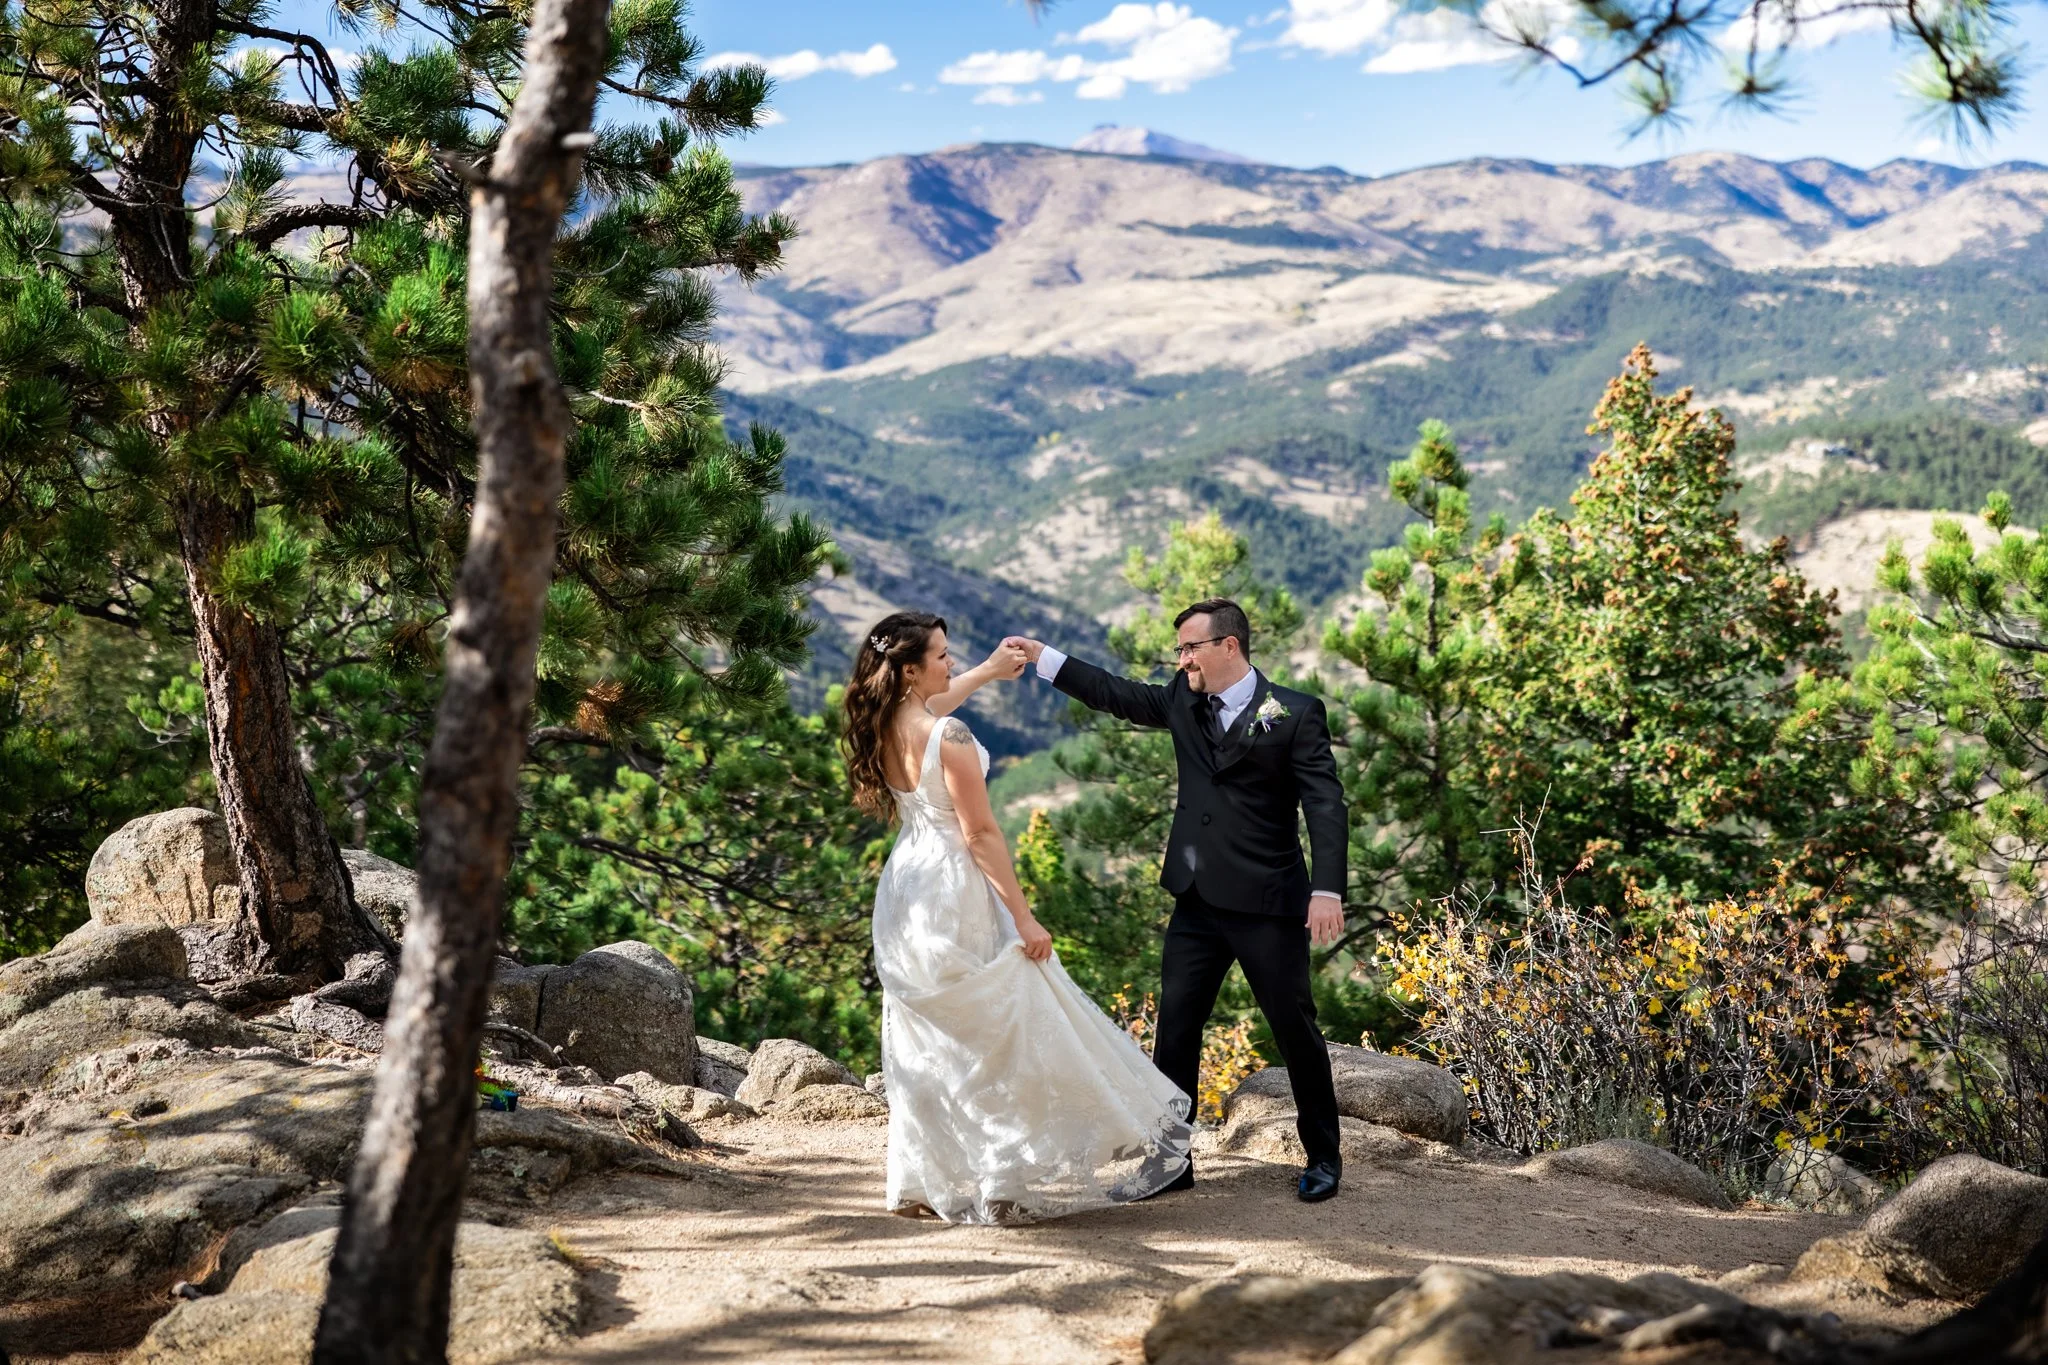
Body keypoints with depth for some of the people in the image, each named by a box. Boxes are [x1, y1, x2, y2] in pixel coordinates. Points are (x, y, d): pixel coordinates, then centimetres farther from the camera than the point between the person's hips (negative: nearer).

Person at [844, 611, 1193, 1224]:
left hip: (905, 893, 8)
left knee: (921, 1045, 15)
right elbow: (980, 834, -18)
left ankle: (920, 1184, 20)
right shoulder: (948, 736, -21)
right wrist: (1023, 919, -13)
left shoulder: (881, 727, 2)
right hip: (955, 896, -8)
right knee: (1002, 1039, 3)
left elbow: (929, 704, 27)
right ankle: (1007, 1182, 7)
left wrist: (989, 669, 37)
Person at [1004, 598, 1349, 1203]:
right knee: (1174, 1030, 6)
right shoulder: (1183, 701, 8)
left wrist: (1327, 890, -23)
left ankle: (1323, 1157, 23)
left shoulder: (1296, 714, -9)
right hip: (1196, 902, 5)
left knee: (1295, 1030, 6)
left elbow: (1325, 805, -13)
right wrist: (1043, 657, 13)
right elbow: (1117, 695, 19)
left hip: (1267, 904, -5)